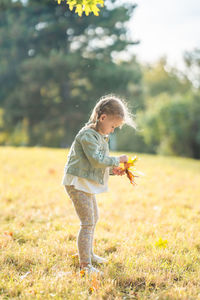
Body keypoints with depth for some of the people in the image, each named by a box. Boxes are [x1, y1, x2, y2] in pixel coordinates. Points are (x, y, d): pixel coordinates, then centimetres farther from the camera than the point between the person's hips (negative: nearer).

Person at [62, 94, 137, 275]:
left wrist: (112, 169, 6)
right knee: (88, 223, -13)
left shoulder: (101, 136, 14)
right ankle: (85, 264, -9)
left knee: (94, 218, 23)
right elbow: (97, 160, -27)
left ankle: (88, 253, 40)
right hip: (77, 183, -11)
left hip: (88, 185, 11)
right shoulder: (88, 135, -19)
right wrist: (117, 160, -17)